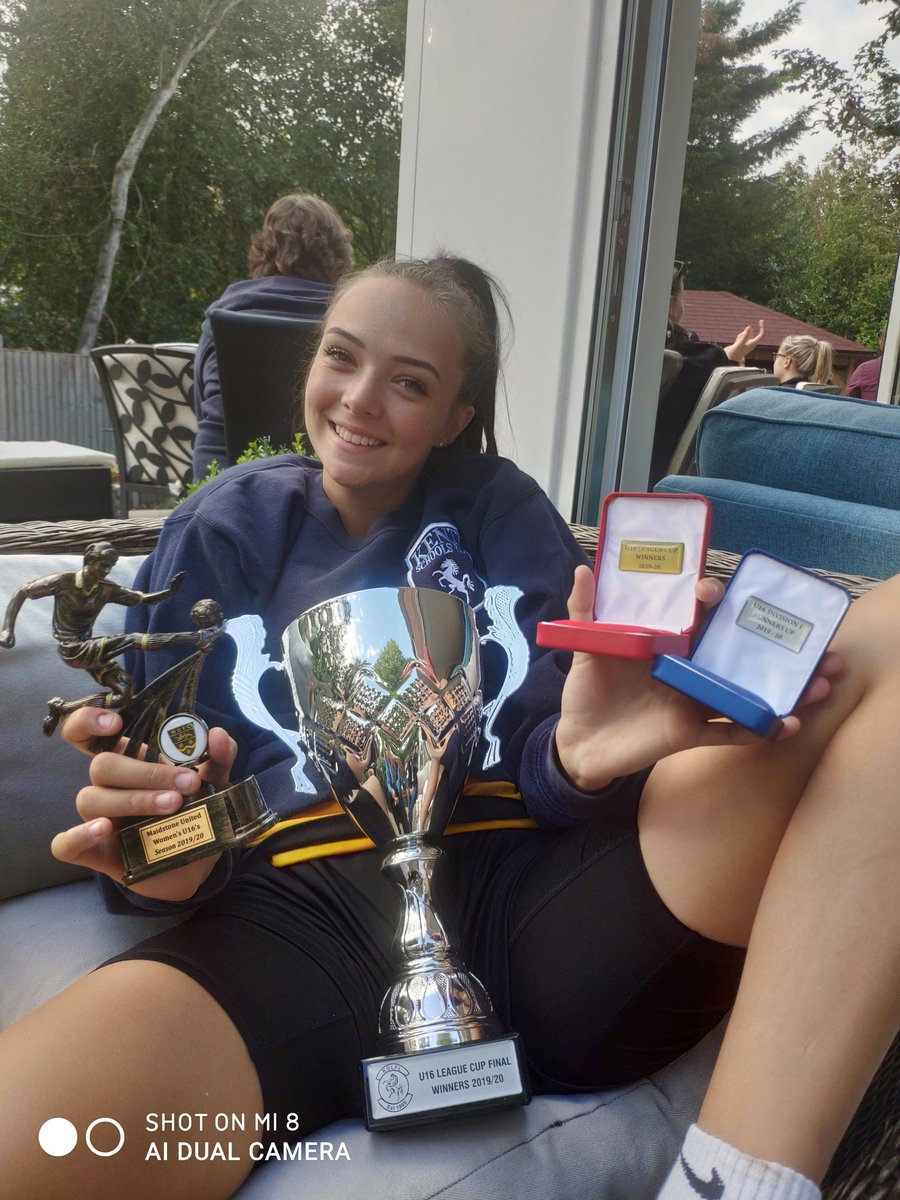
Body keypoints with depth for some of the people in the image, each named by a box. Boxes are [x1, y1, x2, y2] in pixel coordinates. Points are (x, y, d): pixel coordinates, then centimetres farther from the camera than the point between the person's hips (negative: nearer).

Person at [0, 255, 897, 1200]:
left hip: (526, 884, 2)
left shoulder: (498, 509, 18)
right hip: (301, 903, -1)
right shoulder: (221, 532, 18)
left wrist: (576, 754, -18)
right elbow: (167, 774, 12)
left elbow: (545, 736, 7)